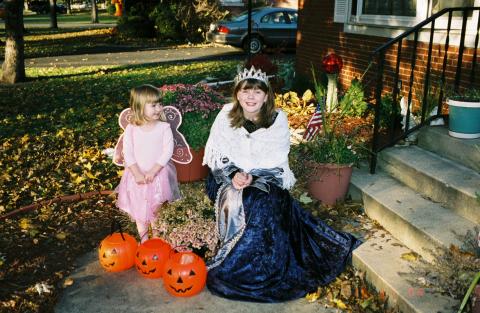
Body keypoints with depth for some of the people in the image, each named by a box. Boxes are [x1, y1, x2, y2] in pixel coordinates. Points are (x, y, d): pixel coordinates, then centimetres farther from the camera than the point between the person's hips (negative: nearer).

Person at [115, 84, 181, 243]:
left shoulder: (164, 127, -10)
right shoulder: (131, 129, -7)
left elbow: (167, 152, -14)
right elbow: (128, 153, -9)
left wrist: (153, 172, -20)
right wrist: (137, 174, -19)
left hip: (158, 175, -1)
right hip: (138, 176, 1)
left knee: (156, 212, 10)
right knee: (140, 212, 14)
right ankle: (143, 240, 33)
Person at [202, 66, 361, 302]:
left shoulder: (278, 120, -8)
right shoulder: (226, 116, -5)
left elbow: (276, 162, -10)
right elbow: (218, 155, -4)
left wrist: (252, 177, -25)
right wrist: (234, 174, -22)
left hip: (266, 179, -1)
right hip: (230, 177, 1)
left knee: (261, 205, -26)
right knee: (235, 202, -25)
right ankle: (234, 264, -6)